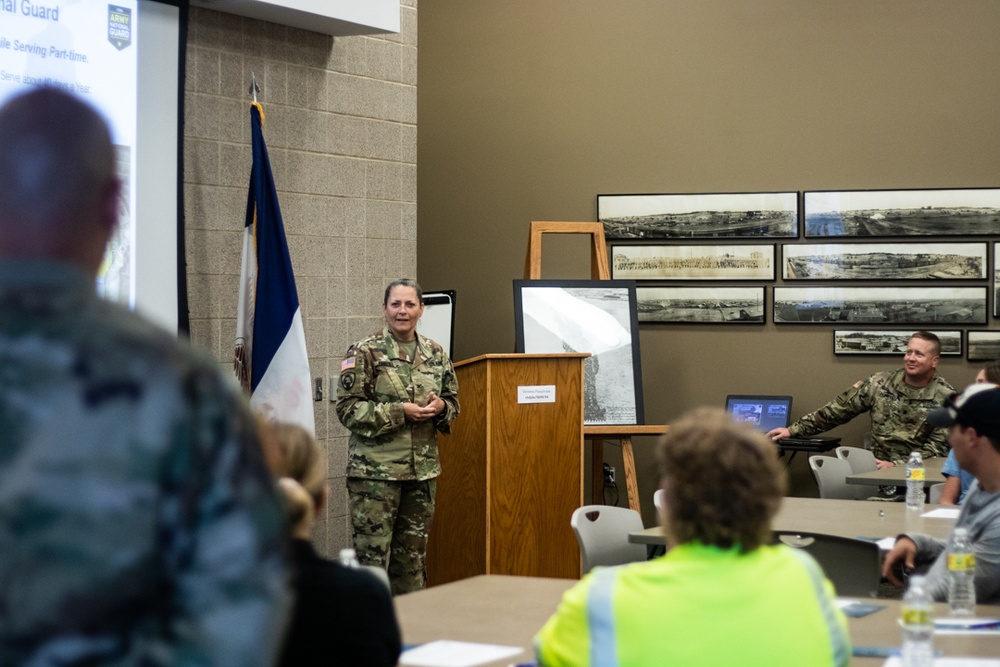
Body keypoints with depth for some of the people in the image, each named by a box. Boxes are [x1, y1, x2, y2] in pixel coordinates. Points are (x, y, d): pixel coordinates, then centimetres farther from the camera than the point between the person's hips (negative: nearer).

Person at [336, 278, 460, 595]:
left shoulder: (435, 354, 10)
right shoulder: (365, 353, -6)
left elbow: (453, 403, 19)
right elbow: (348, 408, -10)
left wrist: (441, 407, -5)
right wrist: (400, 412, -17)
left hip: (422, 468, 5)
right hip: (375, 469, -5)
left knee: (414, 555, 12)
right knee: (372, 555, -5)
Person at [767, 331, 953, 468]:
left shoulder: (945, 397, -1)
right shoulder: (880, 383, 7)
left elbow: (940, 445, -6)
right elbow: (836, 411, 9)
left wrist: (896, 465, -18)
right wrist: (793, 430, 3)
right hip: (878, 468, 3)